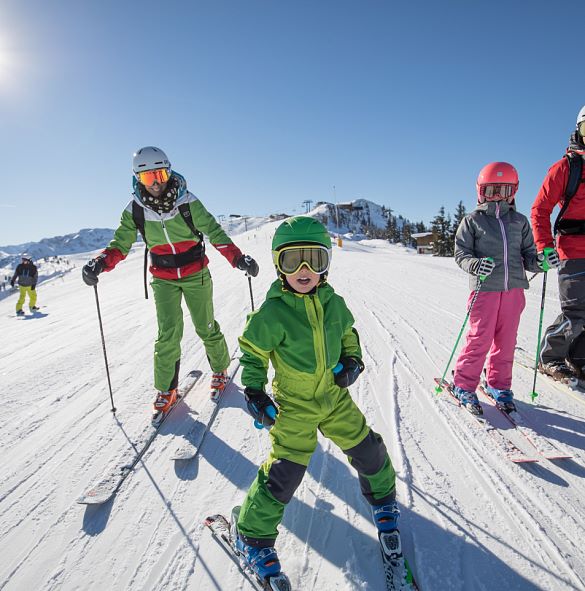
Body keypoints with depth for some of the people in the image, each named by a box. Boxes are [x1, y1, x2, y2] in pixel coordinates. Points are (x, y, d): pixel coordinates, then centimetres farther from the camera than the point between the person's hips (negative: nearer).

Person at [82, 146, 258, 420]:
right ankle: (166, 389, 14)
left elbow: (214, 232, -13)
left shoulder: (187, 201, -14)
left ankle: (220, 369, 33)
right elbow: (121, 244, -4)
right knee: (168, 334, -4)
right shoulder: (135, 210, -8)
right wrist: (101, 262, -24)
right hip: (163, 279, 1)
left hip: (195, 274, -1)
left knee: (206, 328, 7)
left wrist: (238, 258, -25)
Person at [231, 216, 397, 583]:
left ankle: (382, 495, 48)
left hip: (336, 396, 5)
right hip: (294, 405, -5)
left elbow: (347, 332, 13)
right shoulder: (272, 312, -19)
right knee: (286, 471, -4)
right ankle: (253, 533, 21)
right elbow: (253, 352, -8)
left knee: (367, 449, 15)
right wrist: (254, 391, -16)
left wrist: (353, 360, -3)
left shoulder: (333, 302, -5)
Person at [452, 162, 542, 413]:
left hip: (514, 289, 4)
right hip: (485, 289, -4)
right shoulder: (472, 220, 3)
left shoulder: (519, 221, 14)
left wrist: (537, 262, -7)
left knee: (506, 341, 10)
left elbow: (527, 252, 15)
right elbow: (461, 253, -1)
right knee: (480, 340, -4)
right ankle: (464, 385, 12)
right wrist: (475, 265, -21)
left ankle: (498, 385, 25)